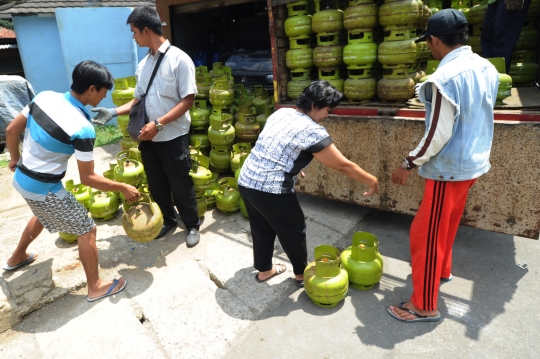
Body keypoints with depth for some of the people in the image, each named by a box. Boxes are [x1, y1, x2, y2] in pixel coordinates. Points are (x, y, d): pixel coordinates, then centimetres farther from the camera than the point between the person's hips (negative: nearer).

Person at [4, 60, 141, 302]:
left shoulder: (45, 96, -6)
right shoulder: (82, 128, -27)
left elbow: (11, 130, 5)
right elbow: (87, 178, -21)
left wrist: (15, 159, 21)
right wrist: (123, 188, -12)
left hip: (21, 179, 8)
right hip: (44, 189, -8)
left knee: (43, 216, 35)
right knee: (87, 230, 6)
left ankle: (17, 258, 57)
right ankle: (95, 287, 18)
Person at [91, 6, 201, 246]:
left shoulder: (179, 59, -11)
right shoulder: (143, 64, 9)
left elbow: (187, 100, -15)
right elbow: (139, 100, 16)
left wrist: (158, 123, -20)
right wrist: (114, 112, 2)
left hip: (173, 137, -6)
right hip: (148, 137, 6)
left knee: (181, 185, 5)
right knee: (156, 185, 16)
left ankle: (192, 225, 26)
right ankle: (168, 220, 36)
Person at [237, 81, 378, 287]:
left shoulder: (281, 113, 9)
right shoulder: (312, 131, -15)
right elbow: (343, 165, -11)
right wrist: (372, 181, 2)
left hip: (246, 181, 8)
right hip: (270, 190, -8)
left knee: (262, 229, 24)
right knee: (293, 230, 14)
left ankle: (264, 270, 42)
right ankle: (302, 274, 34)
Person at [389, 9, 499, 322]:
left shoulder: (445, 77, -23)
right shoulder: (488, 68, 5)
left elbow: (438, 134, -24)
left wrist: (409, 164, -13)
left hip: (449, 168, -9)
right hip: (474, 161, 9)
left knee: (426, 234, 1)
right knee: (448, 223, 26)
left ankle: (425, 306, 12)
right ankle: (443, 269, 46)